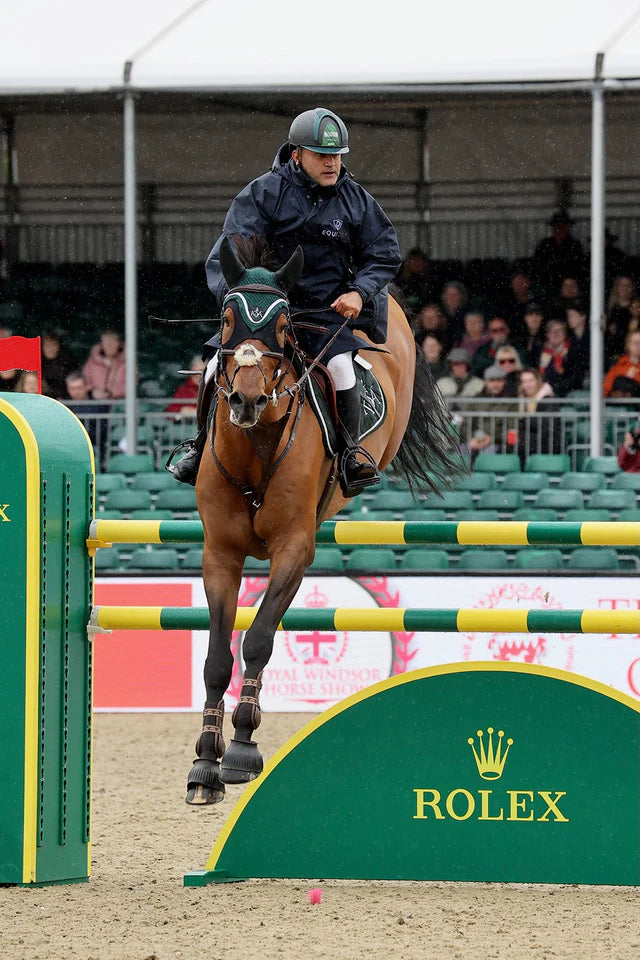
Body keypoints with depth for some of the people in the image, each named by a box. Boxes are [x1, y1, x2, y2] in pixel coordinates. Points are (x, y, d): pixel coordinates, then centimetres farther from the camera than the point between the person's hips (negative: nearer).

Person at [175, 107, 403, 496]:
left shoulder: (357, 200, 5)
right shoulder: (263, 193, -3)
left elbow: (385, 255, 11)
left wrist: (359, 292, -8)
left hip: (326, 311, 0)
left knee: (341, 365, -27)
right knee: (218, 367, -16)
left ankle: (351, 453, -9)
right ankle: (203, 447, 7)